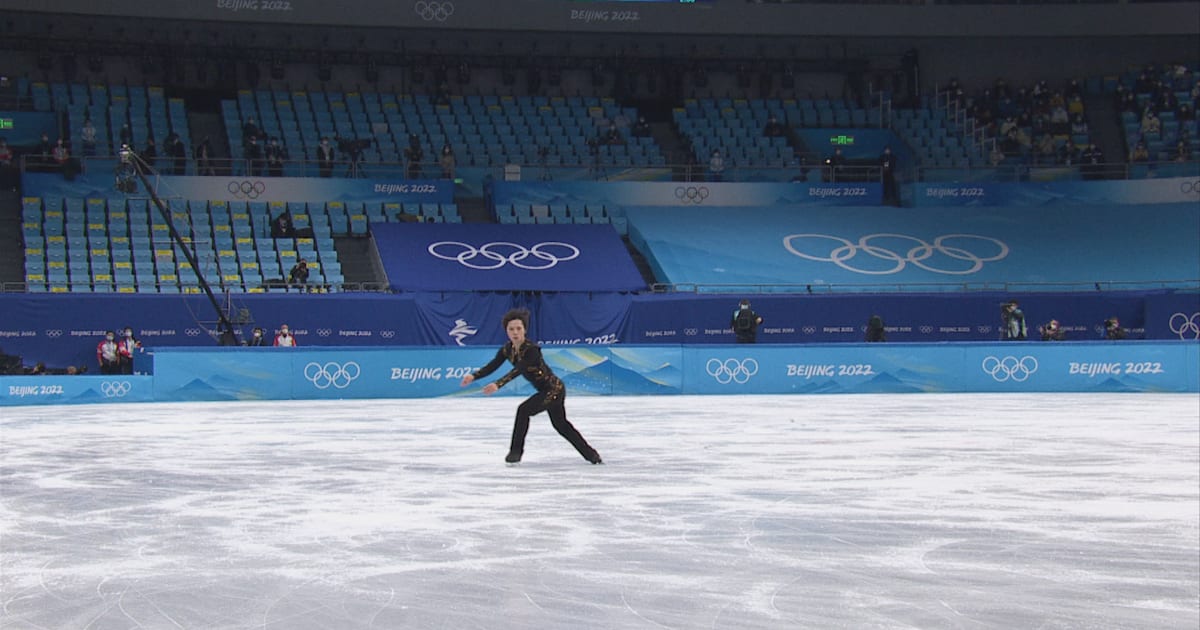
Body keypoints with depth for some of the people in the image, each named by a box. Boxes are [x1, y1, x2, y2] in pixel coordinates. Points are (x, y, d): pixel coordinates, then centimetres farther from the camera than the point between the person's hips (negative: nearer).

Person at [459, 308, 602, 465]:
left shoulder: (532, 349, -28)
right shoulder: (507, 350, -5)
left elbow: (517, 370, -42)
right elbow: (491, 367, -13)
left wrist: (498, 384, -54)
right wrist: (473, 376, -30)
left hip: (554, 389, -9)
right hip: (545, 391, 9)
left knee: (524, 410, -22)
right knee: (561, 424, 21)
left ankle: (516, 451, -9)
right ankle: (591, 454, 35)